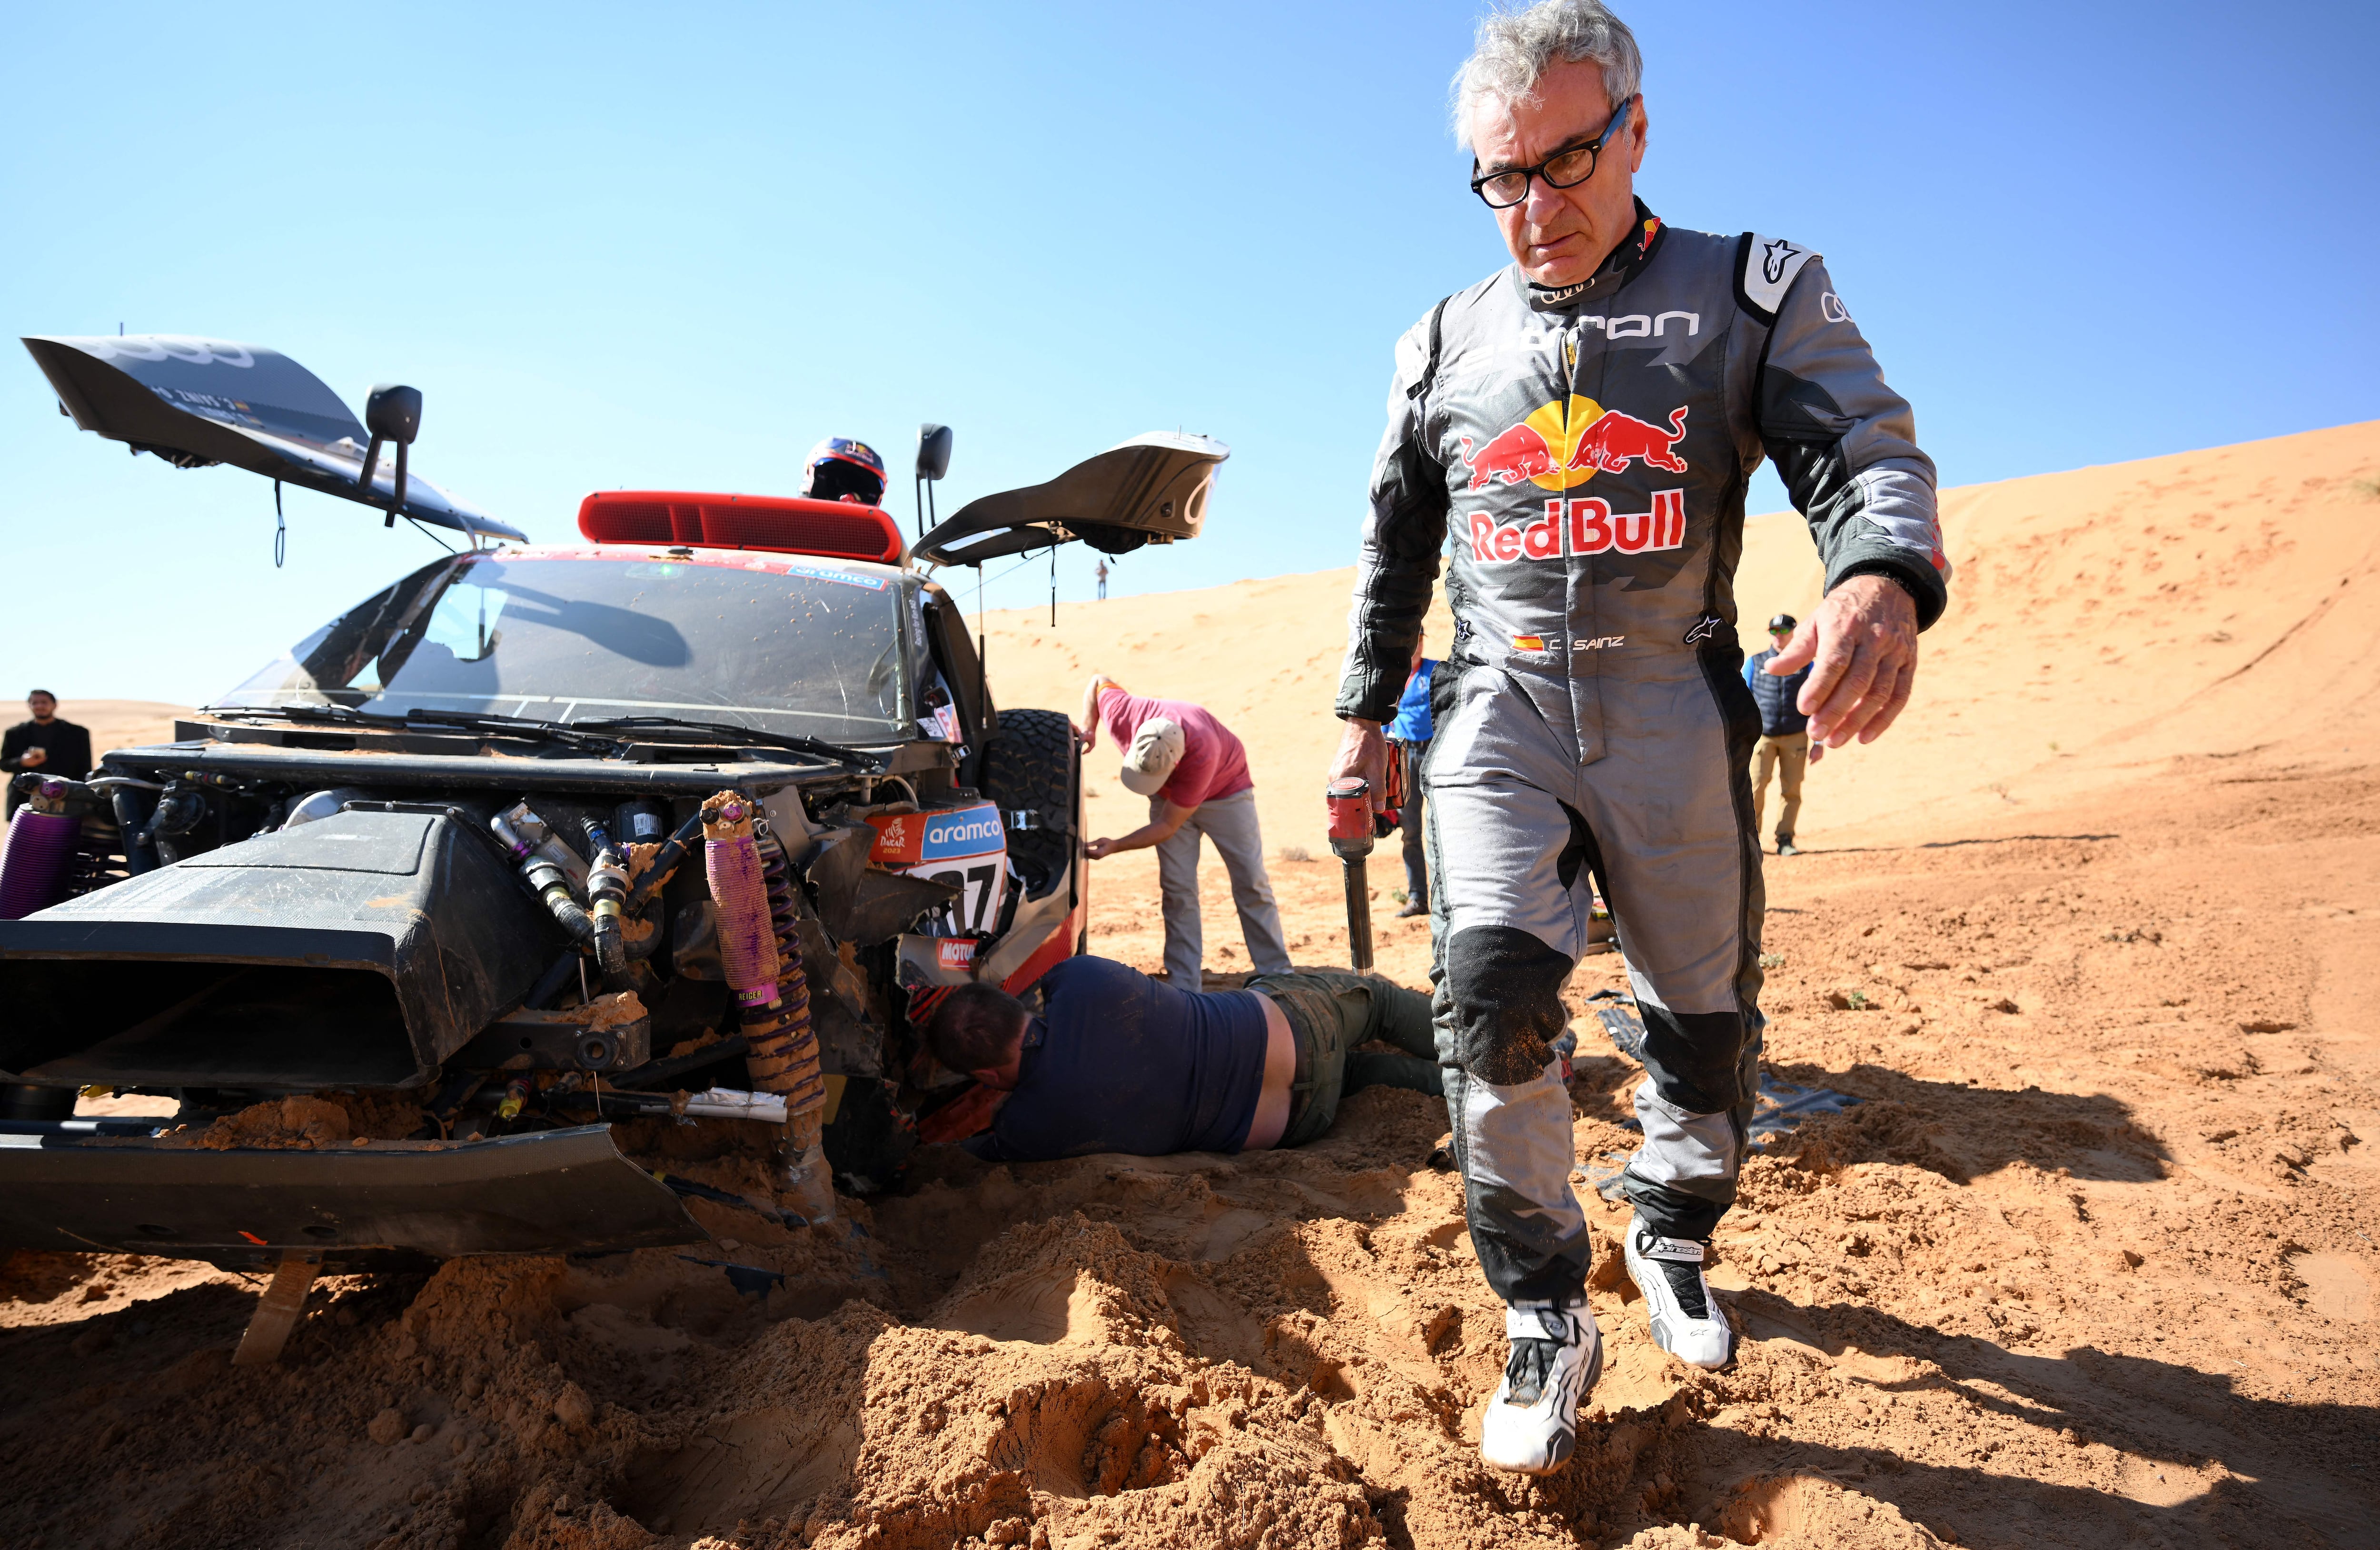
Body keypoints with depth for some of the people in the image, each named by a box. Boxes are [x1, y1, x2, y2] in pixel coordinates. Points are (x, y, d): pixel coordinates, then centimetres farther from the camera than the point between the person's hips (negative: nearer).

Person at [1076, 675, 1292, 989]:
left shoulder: (1201, 754, -44)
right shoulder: (1122, 717, -33)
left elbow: (1167, 826, -34)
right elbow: (1099, 681, -8)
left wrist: (1114, 847, -39)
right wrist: (1088, 728, -20)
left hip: (1225, 790, -3)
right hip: (1167, 796, 3)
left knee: (1251, 884, -5)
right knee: (1177, 889, -8)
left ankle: (1278, 975, 3)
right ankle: (1185, 987, -7)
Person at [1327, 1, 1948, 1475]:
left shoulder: (1754, 291, 4)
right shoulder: (1445, 344, 12)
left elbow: (1866, 449, -8)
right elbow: (1396, 546, 19)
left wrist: (1883, 578, -30)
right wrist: (1367, 708, 17)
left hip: (1673, 713, 0)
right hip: (1501, 707, 1)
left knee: (1707, 1014, 9)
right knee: (1493, 988, -19)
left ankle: (1672, 1241, 37)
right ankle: (1549, 1321, -3)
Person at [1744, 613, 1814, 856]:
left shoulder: (1806, 666, 10)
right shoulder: (1755, 663, 10)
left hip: (1795, 737, 1)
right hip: (1762, 735, -1)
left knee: (1791, 790, -2)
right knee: (1755, 787, -11)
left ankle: (1785, 840, 5)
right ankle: (1751, 839, -1)